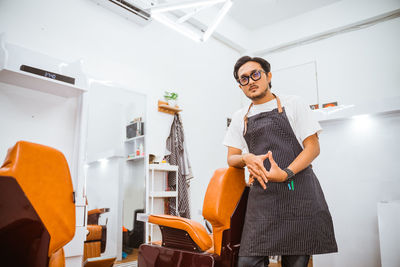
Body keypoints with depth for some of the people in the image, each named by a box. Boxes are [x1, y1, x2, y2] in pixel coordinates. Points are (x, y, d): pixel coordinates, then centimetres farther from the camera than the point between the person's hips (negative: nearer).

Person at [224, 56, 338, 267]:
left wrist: (285, 174, -15)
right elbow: (231, 158, 15)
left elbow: (313, 147, 1)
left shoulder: (292, 104, 7)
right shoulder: (240, 117, 15)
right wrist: (247, 158, -10)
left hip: (299, 192, -1)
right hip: (261, 195, 2)